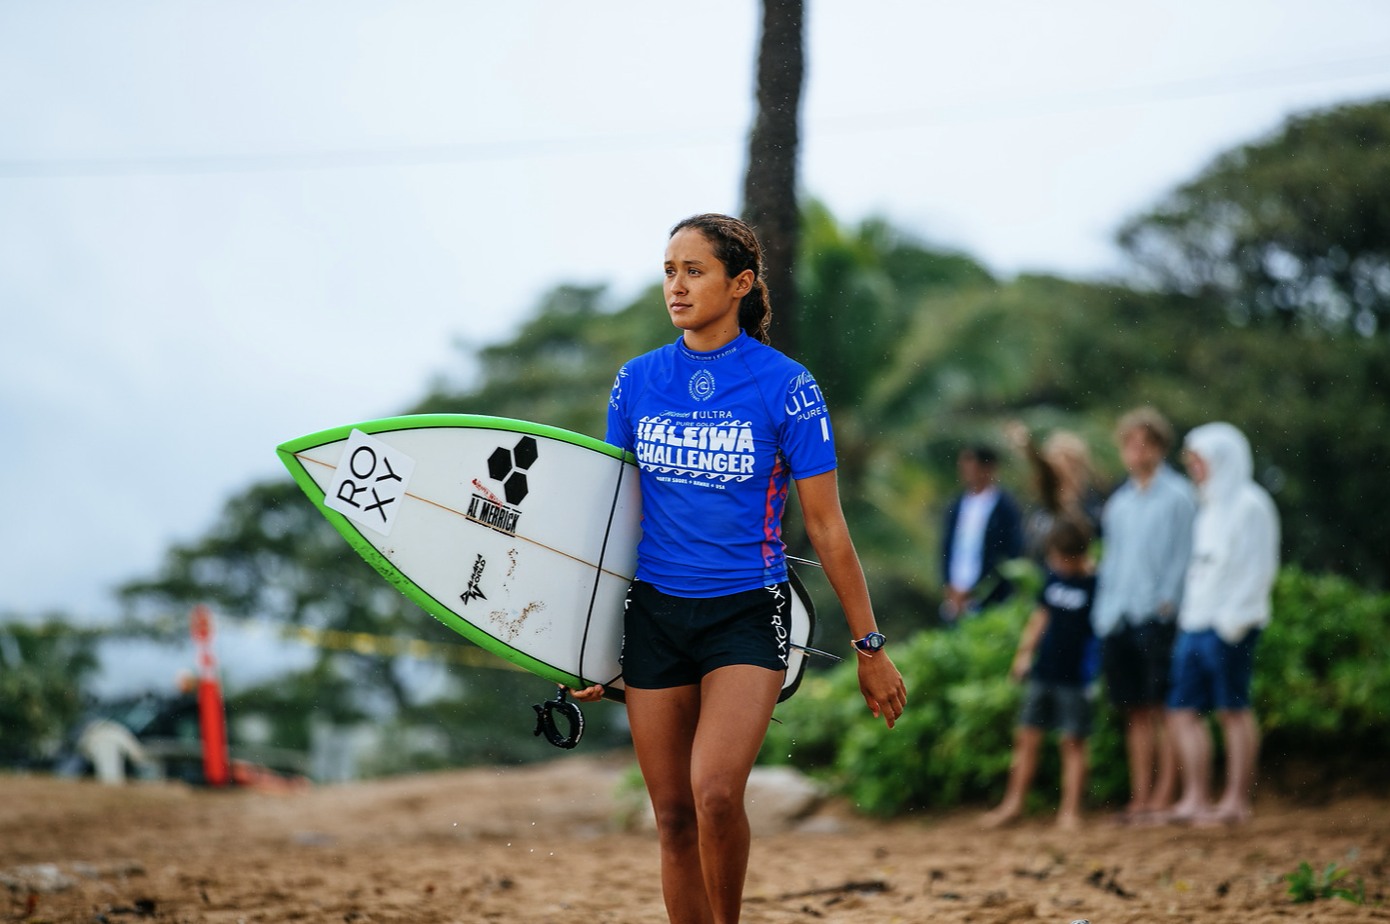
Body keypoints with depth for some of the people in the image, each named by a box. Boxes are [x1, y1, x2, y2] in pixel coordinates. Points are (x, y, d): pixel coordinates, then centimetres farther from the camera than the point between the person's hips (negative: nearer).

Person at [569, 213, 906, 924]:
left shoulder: (785, 387, -5)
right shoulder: (636, 382, 5)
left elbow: (826, 526, -2)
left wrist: (869, 646, -1)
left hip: (747, 612, -4)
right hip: (653, 610, 4)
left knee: (715, 793, -22)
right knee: (673, 817, 4)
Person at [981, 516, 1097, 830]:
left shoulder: (1096, 584, -11)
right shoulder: (1053, 577, 8)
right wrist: (1024, 654, 18)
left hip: (1075, 677, -6)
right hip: (1043, 672, 6)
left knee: (1072, 742, -1)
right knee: (1027, 737, 9)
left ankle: (1070, 809, 5)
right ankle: (1014, 802, 17)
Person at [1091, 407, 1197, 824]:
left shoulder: (1177, 495, -1)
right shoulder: (1118, 502, 17)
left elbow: (1184, 555, -5)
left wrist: (1167, 599, -14)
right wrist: (1103, 609, 10)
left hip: (1158, 617, -6)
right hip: (1118, 619, 6)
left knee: (1163, 710, -5)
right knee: (1136, 713, 8)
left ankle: (1164, 796, -5)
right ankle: (1139, 797, 11)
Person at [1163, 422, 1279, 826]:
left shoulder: (1249, 505, -8)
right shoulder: (1210, 507, 19)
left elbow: (1258, 570, -13)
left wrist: (1231, 618, -18)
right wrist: (1187, 613, 15)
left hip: (1228, 625, -9)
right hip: (1196, 623, 9)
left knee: (1233, 710, -3)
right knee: (1183, 710, 4)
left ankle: (1237, 800, 1)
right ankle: (1195, 800, 6)